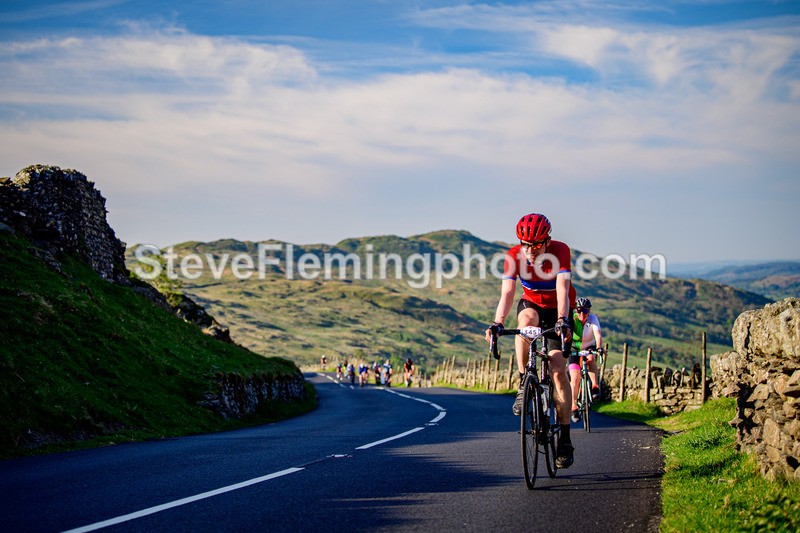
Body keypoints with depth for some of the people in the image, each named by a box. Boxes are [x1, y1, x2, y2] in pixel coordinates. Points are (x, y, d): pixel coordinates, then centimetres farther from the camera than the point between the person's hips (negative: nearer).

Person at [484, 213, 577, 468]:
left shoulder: (560, 251, -25)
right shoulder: (514, 256, -20)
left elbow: (562, 290, -35)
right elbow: (507, 292, -27)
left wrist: (562, 320, -51)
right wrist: (497, 323, -43)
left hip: (557, 310, -1)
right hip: (531, 303, 2)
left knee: (558, 368, -14)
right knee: (526, 321, -37)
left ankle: (565, 438, -9)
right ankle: (524, 385, -25)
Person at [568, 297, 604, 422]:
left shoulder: (593, 318, -19)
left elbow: (598, 334, -34)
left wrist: (599, 347, -52)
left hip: (589, 347, 0)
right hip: (574, 350, 0)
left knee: (591, 358, -35)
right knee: (575, 378, -15)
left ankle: (595, 387, -23)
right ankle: (574, 407, -7)